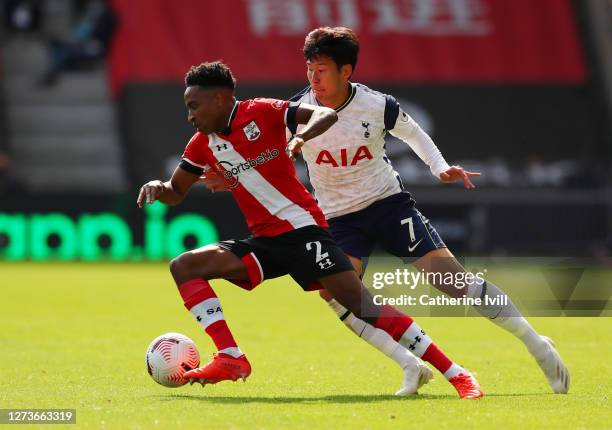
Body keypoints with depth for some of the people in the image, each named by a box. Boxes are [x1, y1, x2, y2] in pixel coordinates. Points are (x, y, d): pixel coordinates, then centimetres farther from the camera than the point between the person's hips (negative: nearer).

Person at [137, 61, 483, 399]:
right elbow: (176, 192, 22)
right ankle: (231, 359, -17)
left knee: (360, 302, -17)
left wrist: (300, 138, -34)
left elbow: (326, 114, -15)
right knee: (183, 267, -7)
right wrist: (156, 188, -1)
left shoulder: (261, 113, -7)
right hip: (264, 241, 7)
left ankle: (456, 374, -15)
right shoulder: (203, 144, 10)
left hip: (301, 228, -7)